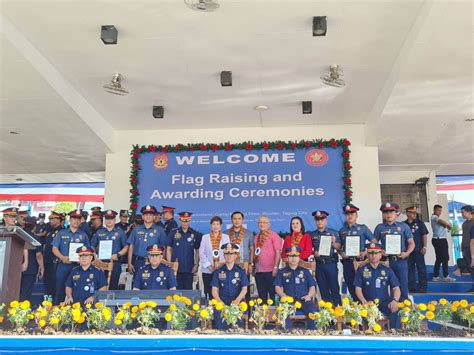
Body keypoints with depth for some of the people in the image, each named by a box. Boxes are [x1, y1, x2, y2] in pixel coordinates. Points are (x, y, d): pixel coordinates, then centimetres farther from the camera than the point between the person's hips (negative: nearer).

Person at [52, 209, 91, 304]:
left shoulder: (83, 234, 10)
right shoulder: (62, 233, 9)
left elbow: (88, 250, 8)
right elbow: (55, 248, 4)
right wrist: (62, 257, -13)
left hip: (78, 266, 0)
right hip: (63, 265, 0)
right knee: (60, 289, 2)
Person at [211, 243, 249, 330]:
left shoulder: (241, 271, 11)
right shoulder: (218, 272, 13)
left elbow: (244, 289, 4)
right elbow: (214, 289, 7)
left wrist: (237, 300, -15)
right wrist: (219, 301, -13)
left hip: (237, 301, -1)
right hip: (222, 301, 1)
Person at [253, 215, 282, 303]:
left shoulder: (274, 236, -4)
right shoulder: (256, 237, 14)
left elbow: (278, 252, -9)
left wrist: (275, 267, -14)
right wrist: (253, 266, 13)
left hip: (270, 271, -6)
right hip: (258, 271, 6)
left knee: (273, 294, 0)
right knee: (261, 295, 12)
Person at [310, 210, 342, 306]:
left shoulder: (333, 233, 3)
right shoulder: (312, 235, 9)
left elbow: (338, 248, 2)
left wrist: (334, 242, -17)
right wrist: (313, 253, -8)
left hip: (331, 263, -2)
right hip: (318, 265, 2)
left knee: (334, 286, 0)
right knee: (323, 288, 8)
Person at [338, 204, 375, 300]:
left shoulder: (363, 228, 1)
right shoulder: (342, 231, 10)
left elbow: (374, 242, 0)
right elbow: (339, 247, 17)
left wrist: (366, 253, -12)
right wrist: (341, 253, -2)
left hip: (360, 262, -3)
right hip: (347, 262, 3)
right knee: (351, 288, 10)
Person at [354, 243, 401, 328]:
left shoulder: (388, 271, 14)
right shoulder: (361, 270, 10)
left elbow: (396, 288, 8)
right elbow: (358, 289, 4)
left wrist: (395, 300, -14)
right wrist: (364, 302, -15)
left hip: (385, 306, 2)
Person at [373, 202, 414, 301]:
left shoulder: (403, 226, 5)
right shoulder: (379, 227, 7)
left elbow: (411, 243, 7)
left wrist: (407, 253, -9)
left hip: (401, 261, -1)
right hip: (385, 261, 1)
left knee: (403, 285, 2)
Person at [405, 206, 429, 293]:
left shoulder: (420, 223, 2)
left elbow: (424, 235, 0)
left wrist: (424, 247, -8)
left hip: (418, 250, -2)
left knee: (421, 269, 1)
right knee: (409, 269, 7)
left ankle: (423, 288, 7)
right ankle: (411, 287, 16)